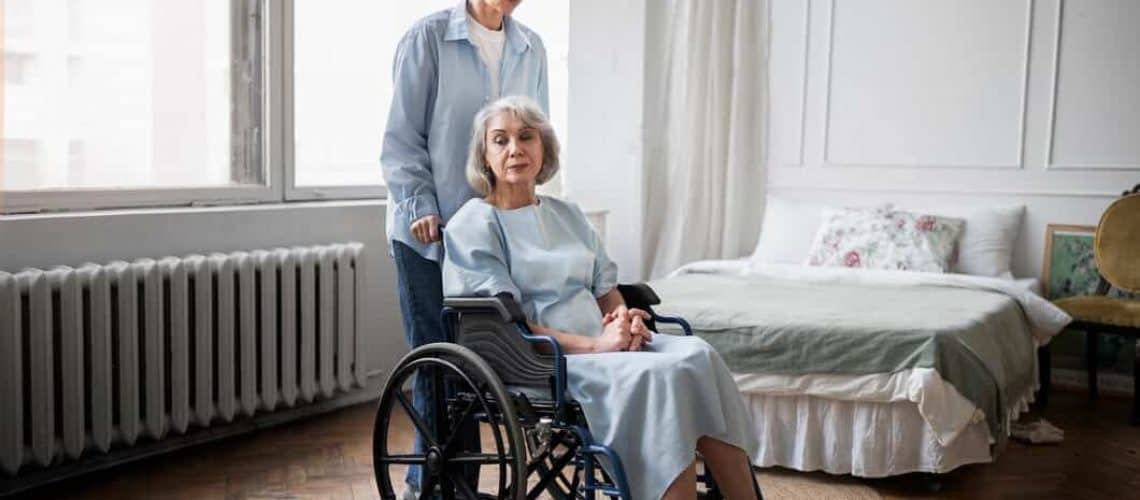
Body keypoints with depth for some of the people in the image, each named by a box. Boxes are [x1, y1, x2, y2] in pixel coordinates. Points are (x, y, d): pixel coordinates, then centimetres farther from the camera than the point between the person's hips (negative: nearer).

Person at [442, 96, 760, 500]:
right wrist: (594, 345, -18)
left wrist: (625, 317, -6)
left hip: (603, 343, 6)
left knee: (698, 355, -23)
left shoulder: (568, 215, 20)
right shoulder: (473, 224, -1)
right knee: (663, 374, -31)